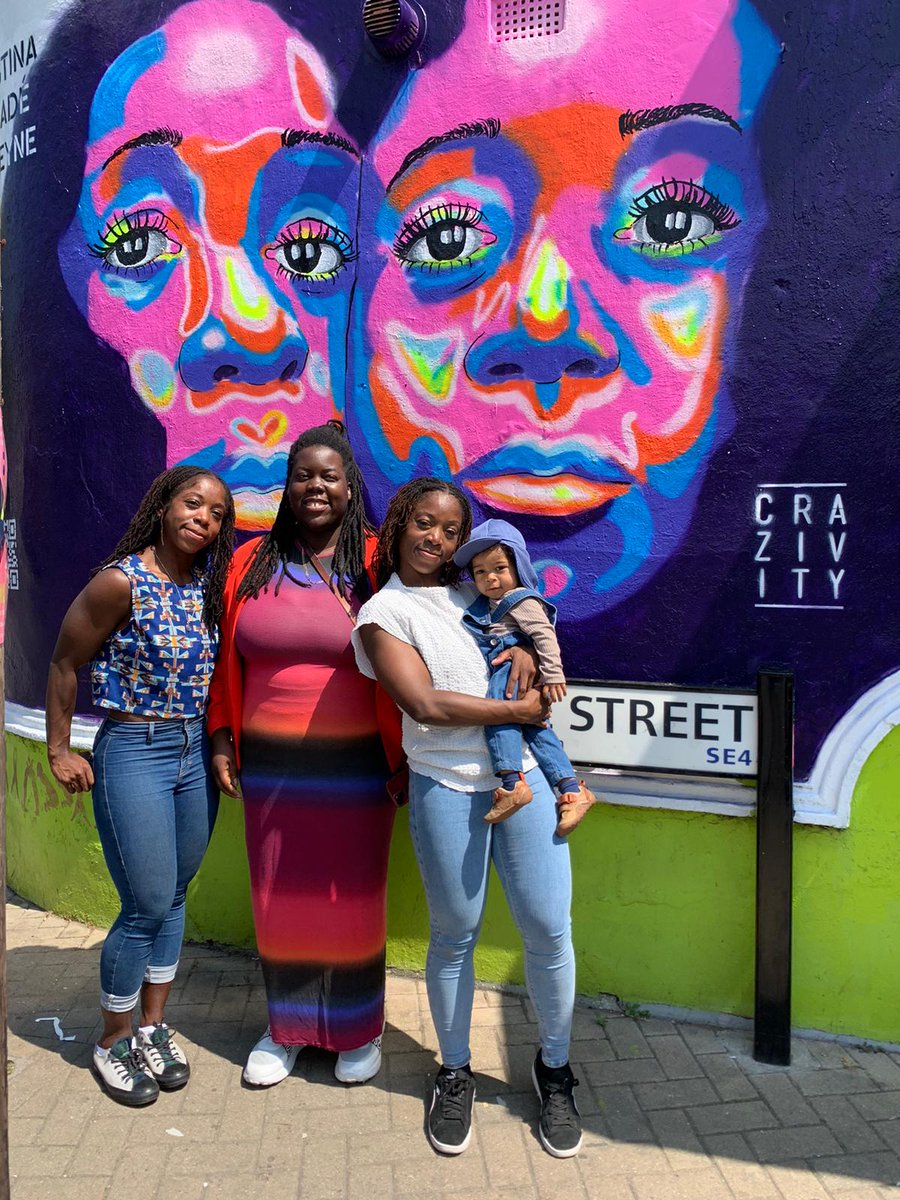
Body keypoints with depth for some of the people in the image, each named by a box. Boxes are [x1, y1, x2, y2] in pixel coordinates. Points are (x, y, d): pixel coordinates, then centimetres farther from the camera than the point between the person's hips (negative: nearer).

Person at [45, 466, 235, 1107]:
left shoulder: (211, 584, 1)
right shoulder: (122, 581, -15)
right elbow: (65, 662, -8)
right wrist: (60, 750, -4)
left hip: (196, 752, 6)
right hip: (134, 752, -5)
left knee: (175, 897, 14)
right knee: (147, 906, 0)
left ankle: (154, 1025, 32)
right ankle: (114, 1042, 23)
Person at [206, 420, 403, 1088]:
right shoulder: (252, 563, 5)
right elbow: (228, 660, 9)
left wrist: (403, 757, -9)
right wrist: (222, 738, 4)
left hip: (354, 764, -3)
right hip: (269, 763, 3)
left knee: (352, 896, 10)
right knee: (280, 896, 14)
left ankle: (359, 1029, 32)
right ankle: (288, 1026, 35)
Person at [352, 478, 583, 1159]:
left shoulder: (471, 591, 15)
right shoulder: (383, 612, 1)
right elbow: (425, 704, -10)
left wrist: (528, 650, 2)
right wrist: (519, 711, -8)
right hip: (446, 784, -3)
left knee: (548, 928, 3)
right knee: (455, 935, 8)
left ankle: (554, 1069, 26)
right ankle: (456, 1075, 31)